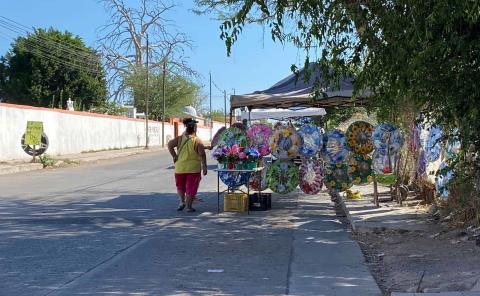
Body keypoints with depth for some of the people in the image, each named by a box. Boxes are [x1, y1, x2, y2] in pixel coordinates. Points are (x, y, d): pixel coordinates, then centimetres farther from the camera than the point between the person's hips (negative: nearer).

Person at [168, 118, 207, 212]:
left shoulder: (179, 139, -1)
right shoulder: (197, 141, -9)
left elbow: (170, 145, -11)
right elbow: (202, 155, -12)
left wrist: (174, 156, -4)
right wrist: (204, 167, -6)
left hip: (180, 167, 3)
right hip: (193, 169, -2)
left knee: (180, 186, 22)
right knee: (191, 188, 5)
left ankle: (182, 201, 11)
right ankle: (189, 206, 7)